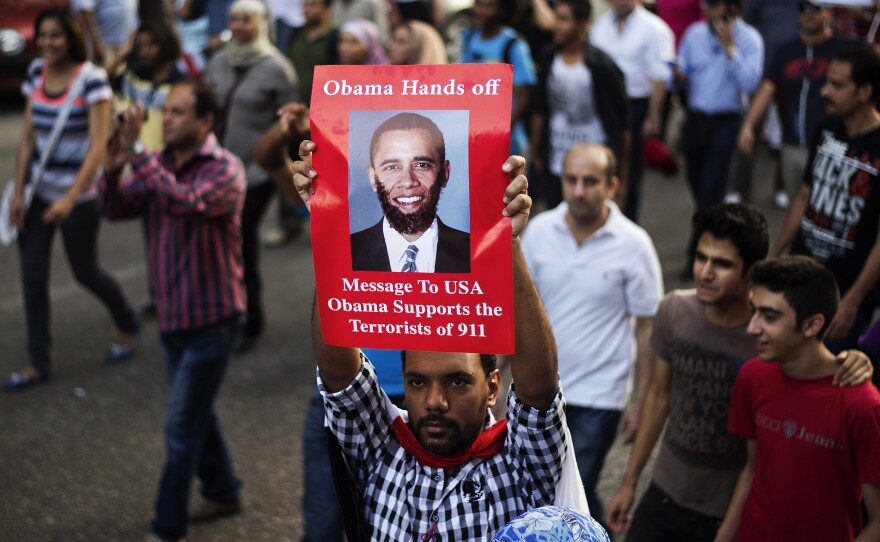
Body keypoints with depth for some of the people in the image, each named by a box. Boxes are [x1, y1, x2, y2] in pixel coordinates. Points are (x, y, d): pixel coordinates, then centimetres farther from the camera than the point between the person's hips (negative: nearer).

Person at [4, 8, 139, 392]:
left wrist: (70, 198, -27)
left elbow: (98, 145, -20)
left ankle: (128, 326, 37)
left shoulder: (91, 79, -16)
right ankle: (38, 364, 13)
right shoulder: (36, 72, 2)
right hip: (39, 189, 5)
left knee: (84, 271, 9)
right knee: (31, 274, 3)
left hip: (78, 194, -5)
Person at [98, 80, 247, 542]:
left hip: (211, 319, -7)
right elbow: (116, 209, -5)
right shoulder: (159, 164, 2)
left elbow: (186, 202, -36)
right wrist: (112, 168, -24)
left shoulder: (225, 170, -18)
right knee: (196, 413, 21)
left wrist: (136, 152, -36)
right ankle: (223, 492, 41)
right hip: (172, 315, 7)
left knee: (181, 425, -3)